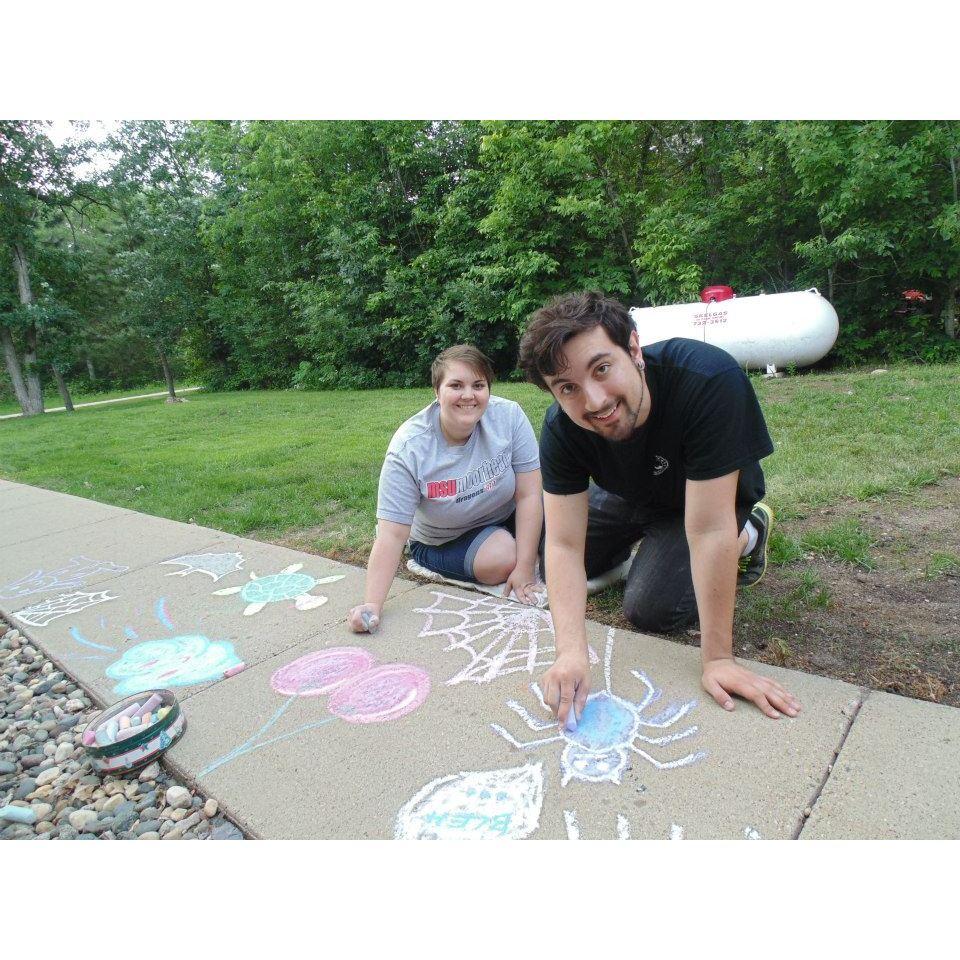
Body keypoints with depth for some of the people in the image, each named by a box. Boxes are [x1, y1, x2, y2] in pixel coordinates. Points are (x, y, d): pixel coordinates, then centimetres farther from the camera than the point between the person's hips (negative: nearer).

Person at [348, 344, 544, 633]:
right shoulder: (407, 450, -27)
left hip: (508, 518, 3)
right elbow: (391, 535, -27)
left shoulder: (509, 415, -23)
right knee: (502, 558, -29)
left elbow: (528, 494, -19)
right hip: (444, 541, -2)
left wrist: (525, 567, -22)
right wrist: (372, 604, -35)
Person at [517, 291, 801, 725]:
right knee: (552, 569, 5)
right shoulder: (561, 428, -29)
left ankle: (746, 537, 9)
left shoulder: (709, 380, -43)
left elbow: (709, 530, -42)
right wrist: (571, 652, -42)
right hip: (631, 496, 4)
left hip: (710, 500, -3)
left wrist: (718, 659, -35)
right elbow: (564, 545, -28)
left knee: (649, 609, -14)